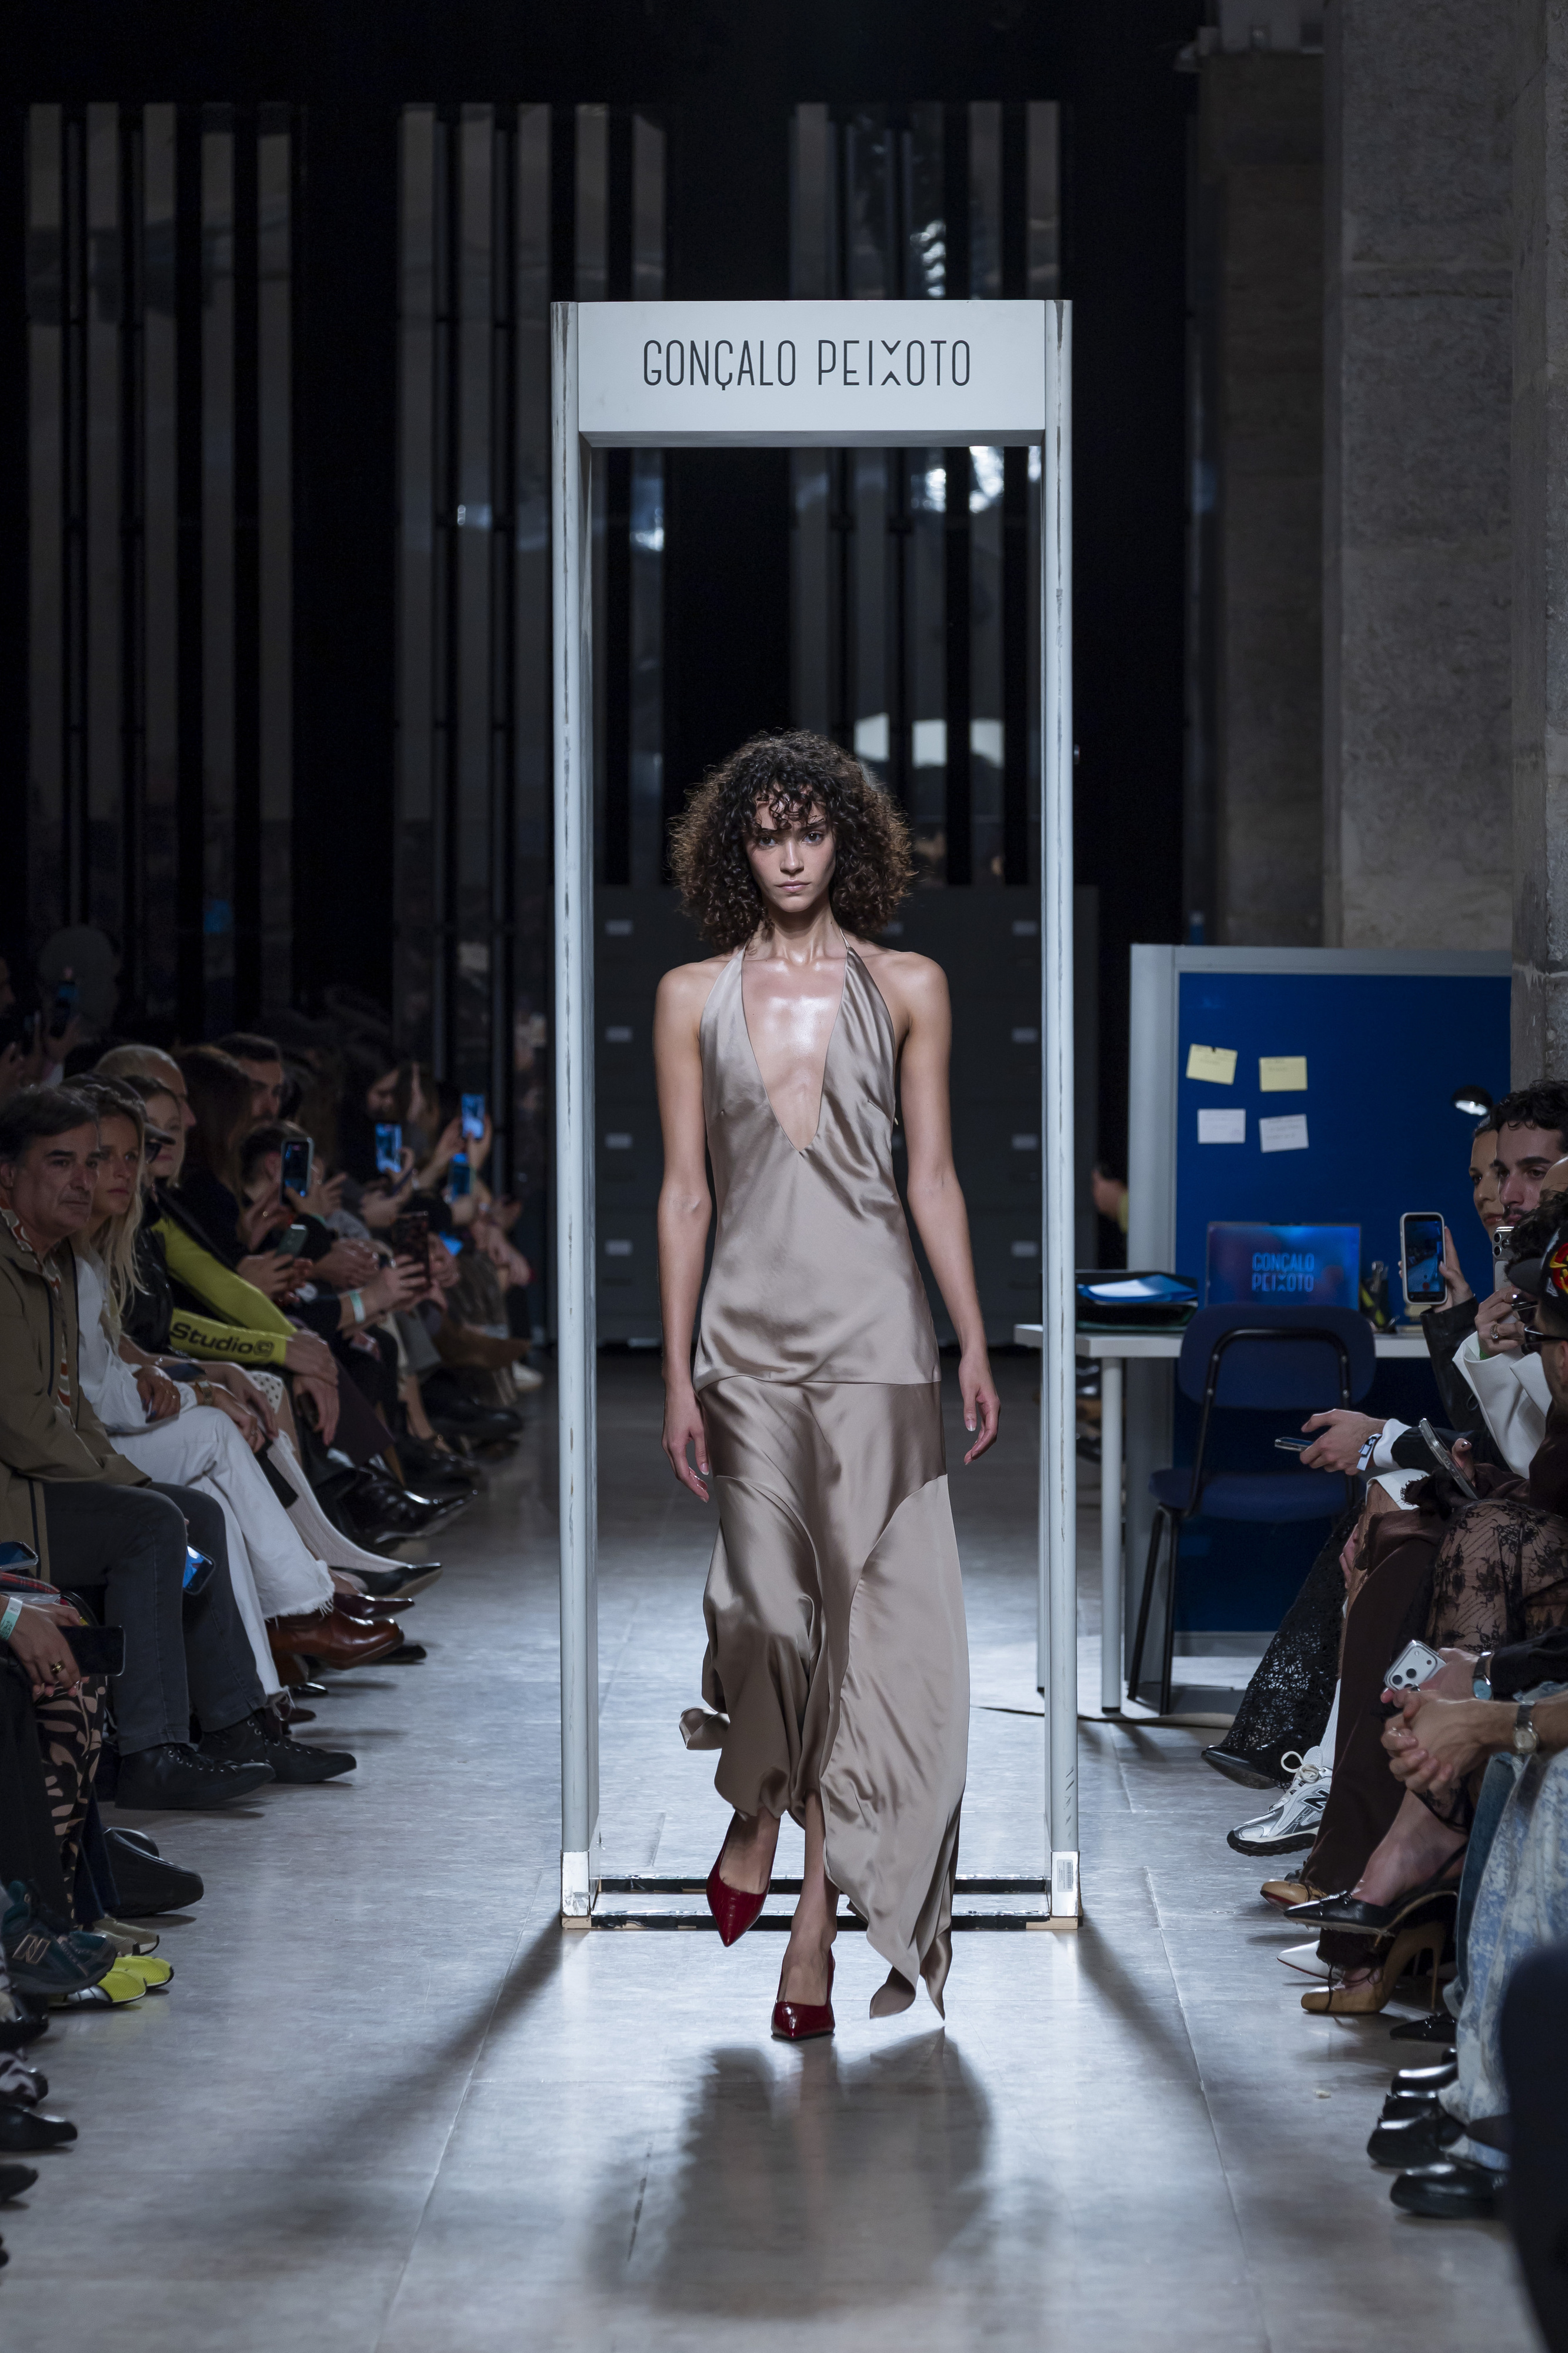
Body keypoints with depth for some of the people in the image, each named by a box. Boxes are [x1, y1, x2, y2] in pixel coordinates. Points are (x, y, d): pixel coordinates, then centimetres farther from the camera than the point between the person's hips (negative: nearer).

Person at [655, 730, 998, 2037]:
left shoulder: (906, 987, 6)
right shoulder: (695, 997, 7)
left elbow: (934, 1178, 6)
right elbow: (685, 1192, 6)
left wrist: (973, 1343, 1)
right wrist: (677, 1373, 3)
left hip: (872, 1327, -1)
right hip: (749, 1328, 1)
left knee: (866, 1612, -5)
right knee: (766, 1598, 0)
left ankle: (819, 1917, -1)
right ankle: (757, 1810, 32)